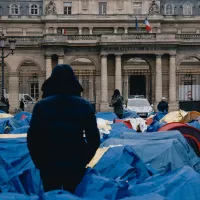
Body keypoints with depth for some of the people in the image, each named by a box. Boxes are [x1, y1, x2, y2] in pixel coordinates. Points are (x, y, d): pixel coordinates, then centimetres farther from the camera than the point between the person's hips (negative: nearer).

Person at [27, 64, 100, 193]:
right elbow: (94, 138, 0)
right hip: (76, 164, 1)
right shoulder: (85, 106, 0)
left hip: (48, 164, -1)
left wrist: (39, 163, 6)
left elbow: (32, 138, -6)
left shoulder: (41, 105, -5)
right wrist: (83, 161, 11)